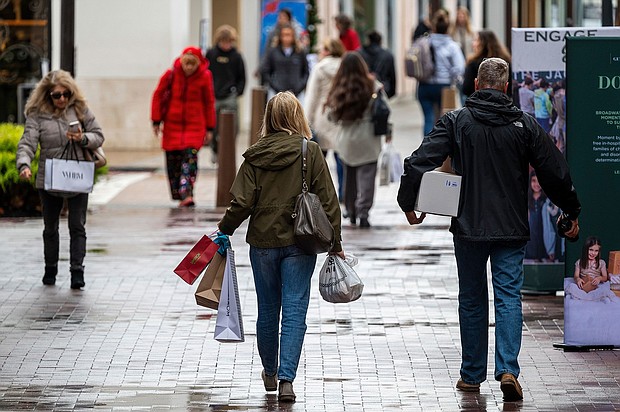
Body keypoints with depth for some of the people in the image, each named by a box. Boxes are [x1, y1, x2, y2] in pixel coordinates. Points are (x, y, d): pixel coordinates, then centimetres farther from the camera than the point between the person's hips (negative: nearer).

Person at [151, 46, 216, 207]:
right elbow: (158, 96, 5)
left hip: (195, 124, -2)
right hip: (172, 124, 2)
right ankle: (178, 194, 14)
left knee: (190, 155, -17)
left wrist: (210, 128, 7)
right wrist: (156, 121, 3)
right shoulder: (171, 74, -4)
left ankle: (187, 194, -25)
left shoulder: (205, 77, -3)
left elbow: (209, 103, 6)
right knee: (173, 159, 2)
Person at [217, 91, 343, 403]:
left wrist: (224, 230, 10)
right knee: (294, 311, -1)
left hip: (263, 242, 2)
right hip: (300, 242, -2)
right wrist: (335, 242, 3)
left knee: (267, 310, 15)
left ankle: (270, 372, 31)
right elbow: (327, 201, -5)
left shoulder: (255, 155, -3)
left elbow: (242, 202, -6)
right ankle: (286, 379, -11)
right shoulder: (310, 152, -6)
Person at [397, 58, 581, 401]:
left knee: (472, 300, 11)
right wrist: (572, 212, 16)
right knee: (509, 298, 2)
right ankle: (507, 370, -13)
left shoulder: (455, 122, -3)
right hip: (511, 230, 0)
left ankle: (472, 375, 17)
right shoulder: (524, 125, -1)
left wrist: (408, 203, 4)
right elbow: (556, 172, 2)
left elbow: (418, 162, -10)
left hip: (468, 228, 0)